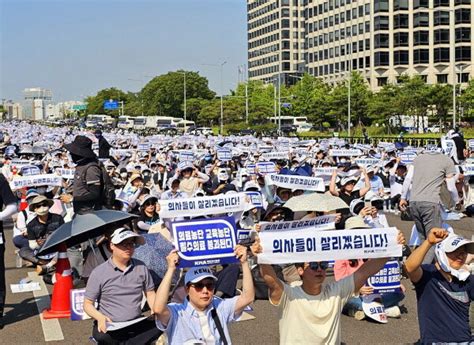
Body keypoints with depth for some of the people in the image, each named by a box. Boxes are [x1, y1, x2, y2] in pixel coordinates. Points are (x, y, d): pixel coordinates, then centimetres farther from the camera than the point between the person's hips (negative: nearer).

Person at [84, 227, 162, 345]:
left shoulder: (141, 267, 5)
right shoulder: (99, 273, -4)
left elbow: (150, 293, 13)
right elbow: (87, 304, -1)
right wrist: (100, 317, -23)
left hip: (136, 324, 2)